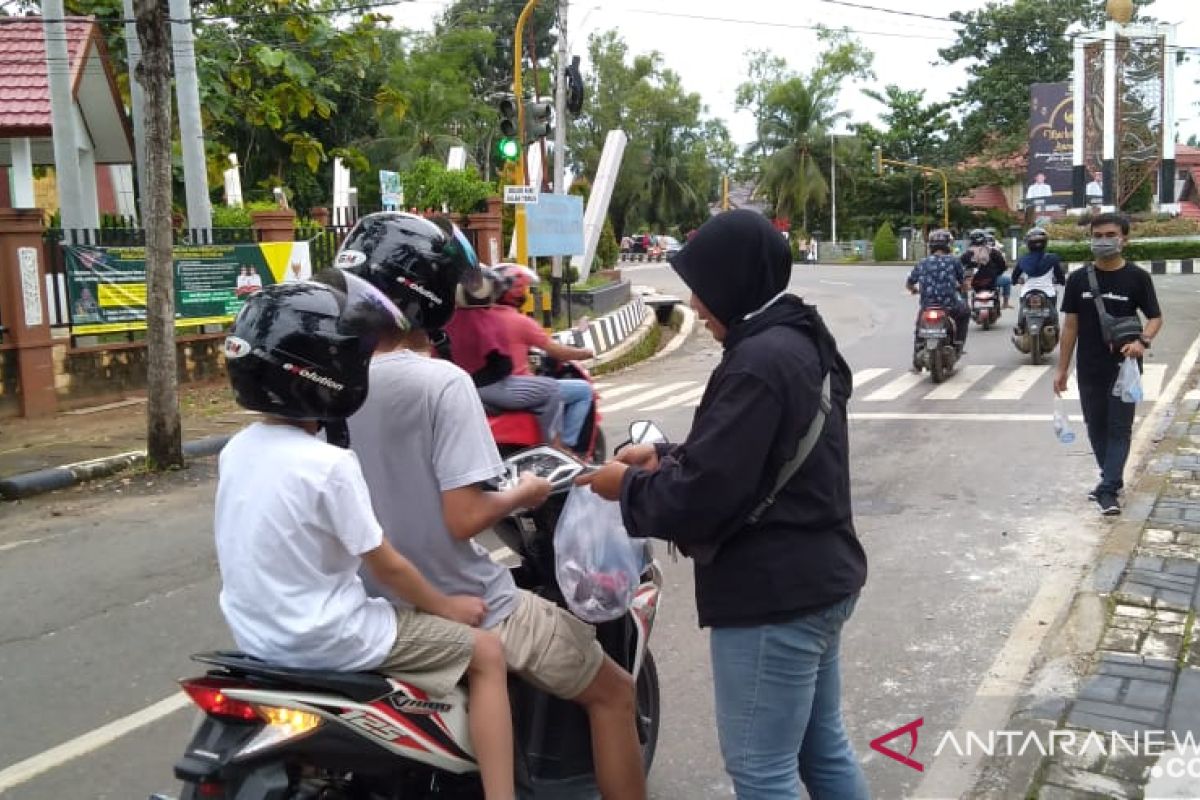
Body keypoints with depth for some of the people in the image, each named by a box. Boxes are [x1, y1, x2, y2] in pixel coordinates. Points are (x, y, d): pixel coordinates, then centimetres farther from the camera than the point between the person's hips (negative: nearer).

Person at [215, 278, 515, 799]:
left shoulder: (236, 449, 1)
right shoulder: (330, 464, -23)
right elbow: (385, 565, -16)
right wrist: (444, 606, 0)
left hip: (258, 633, 9)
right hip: (325, 637, -8)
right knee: (487, 653, 2)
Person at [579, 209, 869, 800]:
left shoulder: (758, 362, -23)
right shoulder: (801, 343, 9)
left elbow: (703, 494, -25)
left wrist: (629, 485, -8)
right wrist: (666, 456, 10)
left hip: (772, 595, -10)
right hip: (818, 579, 10)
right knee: (823, 747, 21)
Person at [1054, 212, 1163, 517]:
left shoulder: (1137, 277, -4)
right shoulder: (1078, 279, 2)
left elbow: (1155, 317, 2)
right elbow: (1070, 325, 6)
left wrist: (1143, 341, -21)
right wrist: (1062, 369, 4)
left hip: (1124, 366, -3)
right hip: (1089, 368, 3)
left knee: (1119, 428, -1)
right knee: (1096, 427, 12)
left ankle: (1108, 489, 1)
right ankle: (1112, 479, 29)